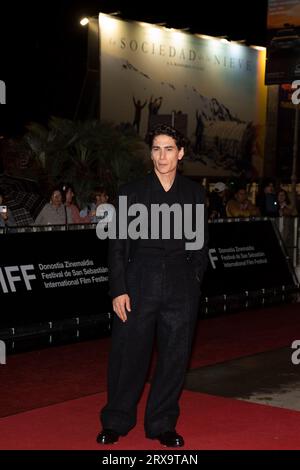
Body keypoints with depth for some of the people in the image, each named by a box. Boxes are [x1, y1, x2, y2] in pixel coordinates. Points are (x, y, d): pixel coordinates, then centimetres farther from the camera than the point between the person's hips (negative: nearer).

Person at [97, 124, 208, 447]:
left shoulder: (194, 194, 8)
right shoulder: (131, 192, 3)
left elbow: (200, 245, 13)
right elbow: (117, 245, 1)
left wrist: (194, 283, 4)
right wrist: (118, 290, -6)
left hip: (181, 287, 2)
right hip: (139, 284, -1)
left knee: (174, 357, 6)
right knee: (128, 354, 2)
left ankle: (162, 424, 20)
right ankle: (115, 422, 19)